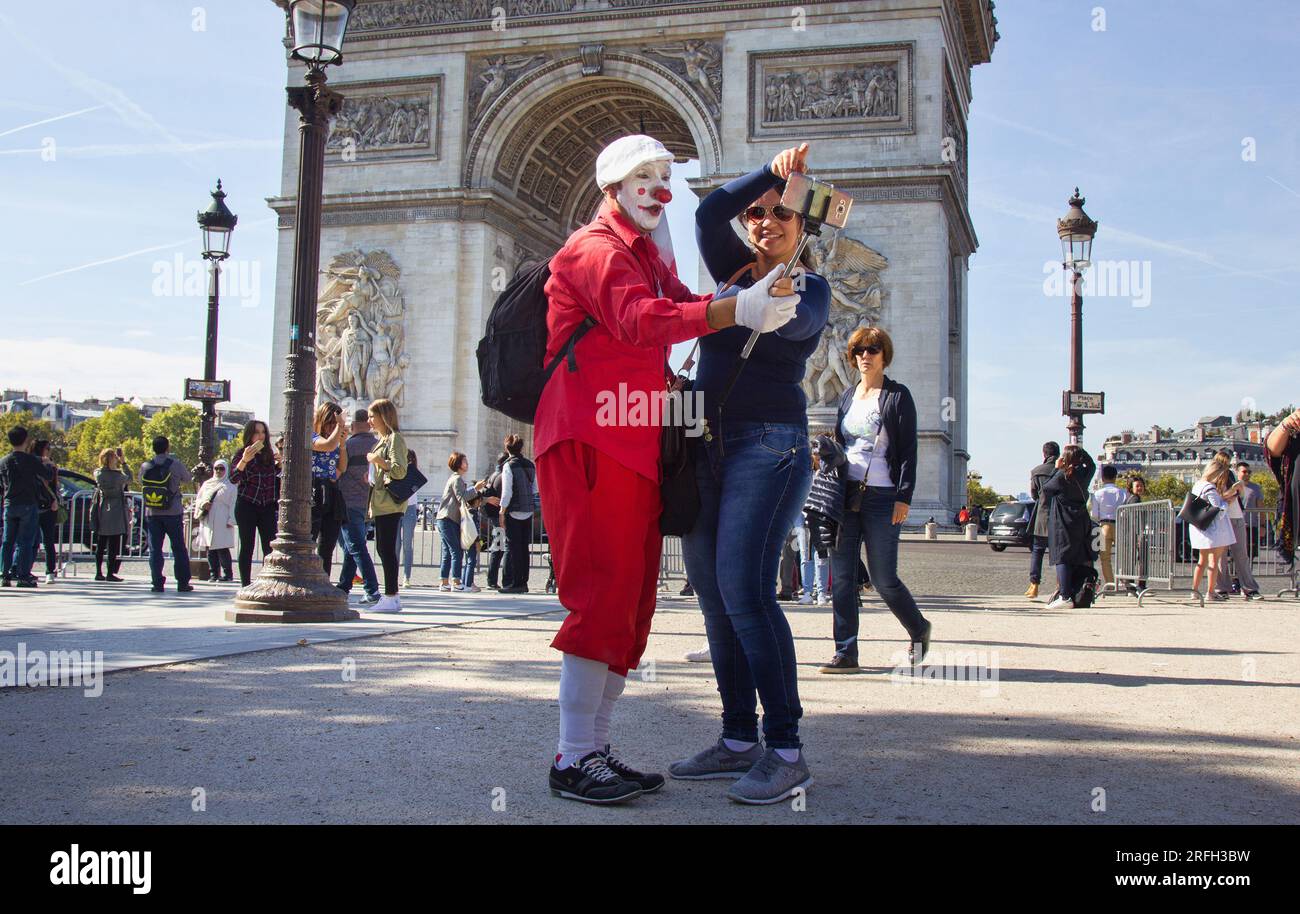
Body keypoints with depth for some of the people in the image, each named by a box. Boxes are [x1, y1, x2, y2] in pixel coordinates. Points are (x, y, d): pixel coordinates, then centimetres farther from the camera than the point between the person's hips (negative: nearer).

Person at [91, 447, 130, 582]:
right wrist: (123, 463, 11)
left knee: (100, 544, 11)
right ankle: (110, 573, -2)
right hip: (116, 511, -5)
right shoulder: (118, 475, -12)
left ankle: (99, 572, 13)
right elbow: (129, 480, 7)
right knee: (114, 545, 0)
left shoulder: (98, 473, 0)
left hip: (101, 510, 5)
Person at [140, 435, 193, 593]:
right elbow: (188, 478, 4)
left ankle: (158, 583, 1)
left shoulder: (145, 466, -2)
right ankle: (182, 583, 7)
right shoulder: (175, 464, -10)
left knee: (155, 549, 6)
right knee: (179, 549, 6)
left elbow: (140, 482, 13)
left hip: (152, 514, 2)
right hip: (173, 513, -2)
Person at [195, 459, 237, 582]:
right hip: (207, 521, 5)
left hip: (222, 523, -5)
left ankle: (227, 574, -7)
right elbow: (198, 499, 18)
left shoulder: (230, 486, 5)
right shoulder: (207, 484, 19)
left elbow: (232, 505, 0)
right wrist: (203, 504, -5)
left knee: (222, 548, -10)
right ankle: (213, 574, 7)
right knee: (210, 549, 3)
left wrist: (230, 521, -9)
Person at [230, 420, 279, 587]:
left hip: (267, 507, 4)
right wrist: (244, 460, -29)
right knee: (247, 547, 0)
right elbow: (233, 478, -16)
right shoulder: (242, 453, -4)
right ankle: (245, 586, 4)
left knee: (270, 547, -2)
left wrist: (279, 464, 5)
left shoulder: (268, 453, 10)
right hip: (247, 506, -4)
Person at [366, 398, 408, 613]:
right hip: (381, 502, 10)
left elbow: (400, 471, -19)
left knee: (387, 549, -10)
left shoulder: (395, 438, -8)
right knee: (383, 548, 11)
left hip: (389, 503, -10)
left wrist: (376, 460, -15)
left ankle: (391, 597, -9)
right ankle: (392, 596, 16)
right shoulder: (383, 440, 22)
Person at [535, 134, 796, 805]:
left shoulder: (649, 258, 26)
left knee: (633, 598, 7)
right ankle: (573, 760, -10)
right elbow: (638, 319, -24)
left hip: (635, 445, 10)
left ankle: (596, 748, 13)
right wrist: (737, 310, -37)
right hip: (592, 441, -10)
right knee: (604, 593, -14)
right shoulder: (595, 248, -6)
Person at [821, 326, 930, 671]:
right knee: (841, 575, -2)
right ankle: (846, 653, 3)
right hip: (846, 495, 5)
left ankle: (919, 629, 25)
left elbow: (909, 450, -5)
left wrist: (904, 497, -14)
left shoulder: (898, 395, -1)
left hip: (881, 497, -5)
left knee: (883, 579, -1)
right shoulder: (847, 396, 15)